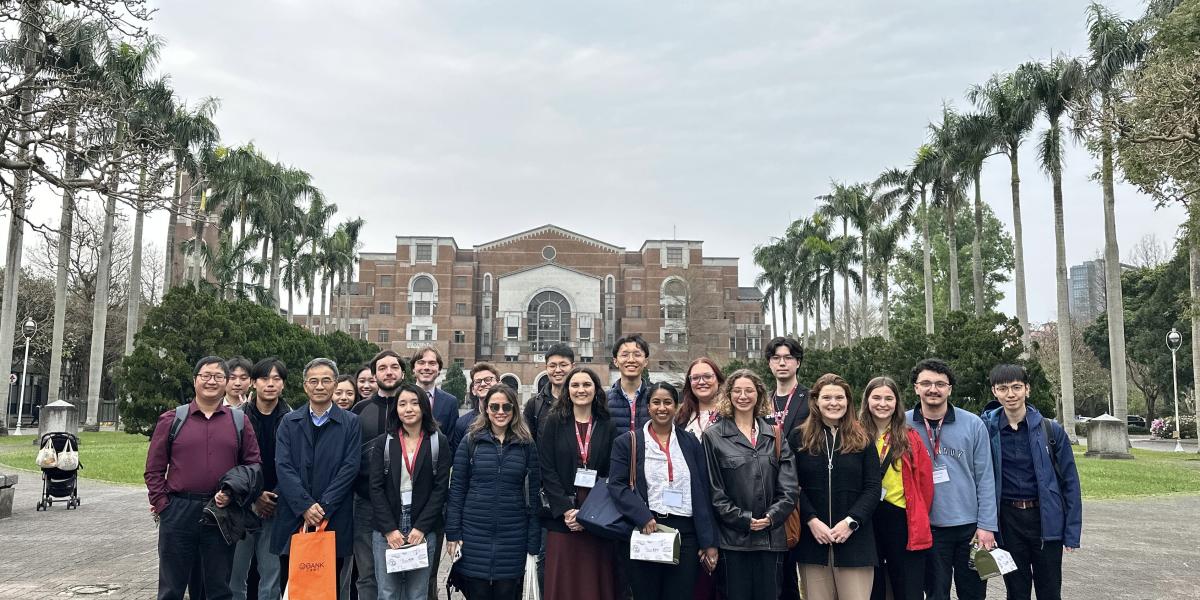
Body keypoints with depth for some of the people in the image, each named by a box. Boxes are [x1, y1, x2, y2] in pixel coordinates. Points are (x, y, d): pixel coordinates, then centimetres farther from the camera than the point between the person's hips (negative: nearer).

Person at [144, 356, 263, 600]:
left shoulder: (239, 421, 5)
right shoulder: (171, 420, 3)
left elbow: (253, 464, 6)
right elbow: (154, 469, 4)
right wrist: (162, 504, -4)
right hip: (178, 513, -1)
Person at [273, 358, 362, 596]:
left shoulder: (350, 423, 4)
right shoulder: (289, 422, 9)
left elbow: (350, 467, -4)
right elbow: (283, 467, -1)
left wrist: (323, 507, -12)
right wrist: (305, 506, -12)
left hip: (333, 520, -1)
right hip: (293, 519, 2)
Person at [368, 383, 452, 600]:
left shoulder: (439, 442, 2)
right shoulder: (383, 444, 5)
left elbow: (441, 488, -2)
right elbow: (376, 488, -1)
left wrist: (421, 528, -10)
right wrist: (389, 529, -10)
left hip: (423, 531, -1)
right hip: (386, 531, 1)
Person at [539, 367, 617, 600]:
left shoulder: (608, 426, 7)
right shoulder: (553, 422, 3)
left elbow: (614, 475, 4)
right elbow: (546, 470, -3)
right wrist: (566, 510, -12)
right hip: (562, 519, -1)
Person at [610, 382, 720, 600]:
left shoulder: (691, 443, 10)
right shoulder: (627, 443, 5)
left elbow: (703, 494, 8)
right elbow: (617, 485, -4)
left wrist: (709, 542, 3)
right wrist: (643, 517, -17)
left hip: (685, 534, 1)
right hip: (645, 532, -1)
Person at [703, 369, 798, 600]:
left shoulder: (774, 435, 12)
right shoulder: (714, 436, 2)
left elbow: (789, 487, 5)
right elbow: (714, 490, -3)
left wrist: (771, 517, -8)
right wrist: (743, 519, -10)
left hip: (770, 536, 3)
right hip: (733, 537, -3)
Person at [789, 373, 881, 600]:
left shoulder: (862, 440, 9)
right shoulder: (798, 438, 6)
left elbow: (872, 487, 3)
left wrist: (851, 522, -9)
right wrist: (811, 520, -11)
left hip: (854, 539, 0)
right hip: (812, 539, 0)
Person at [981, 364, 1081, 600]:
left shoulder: (1051, 430, -4)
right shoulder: (987, 430, -3)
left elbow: (1069, 482, -1)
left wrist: (1072, 532, -3)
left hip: (1046, 520, 0)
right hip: (1008, 521, 1)